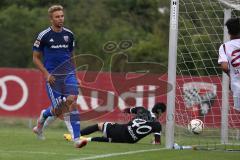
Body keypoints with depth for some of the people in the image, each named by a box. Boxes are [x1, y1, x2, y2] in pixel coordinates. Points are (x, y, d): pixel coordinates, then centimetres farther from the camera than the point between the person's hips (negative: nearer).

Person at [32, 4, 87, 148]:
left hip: (68, 73, 3)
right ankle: (43, 116, 26)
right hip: (53, 76, -3)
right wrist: (46, 74, -8)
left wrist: (74, 74, 17)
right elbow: (36, 57, 3)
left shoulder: (69, 35, 9)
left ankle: (77, 139, -19)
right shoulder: (44, 36, -3)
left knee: (71, 101, -18)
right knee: (59, 110, -9)